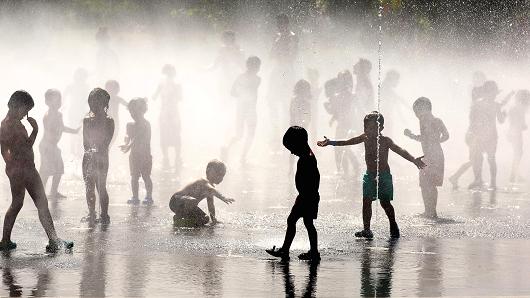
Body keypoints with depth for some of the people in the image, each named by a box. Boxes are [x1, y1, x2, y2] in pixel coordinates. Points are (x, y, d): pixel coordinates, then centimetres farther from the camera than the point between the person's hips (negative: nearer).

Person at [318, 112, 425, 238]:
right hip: (369, 175, 5)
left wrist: (414, 160, -34)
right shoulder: (365, 138, 2)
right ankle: (366, 229, 1)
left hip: (384, 175, -5)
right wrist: (330, 142, 11)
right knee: (366, 201, -2)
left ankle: (394, 227, 14)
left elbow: (400, 151, -20)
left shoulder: (385, 141, -11)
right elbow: (347, 142, 11)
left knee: (385, 203, -3)